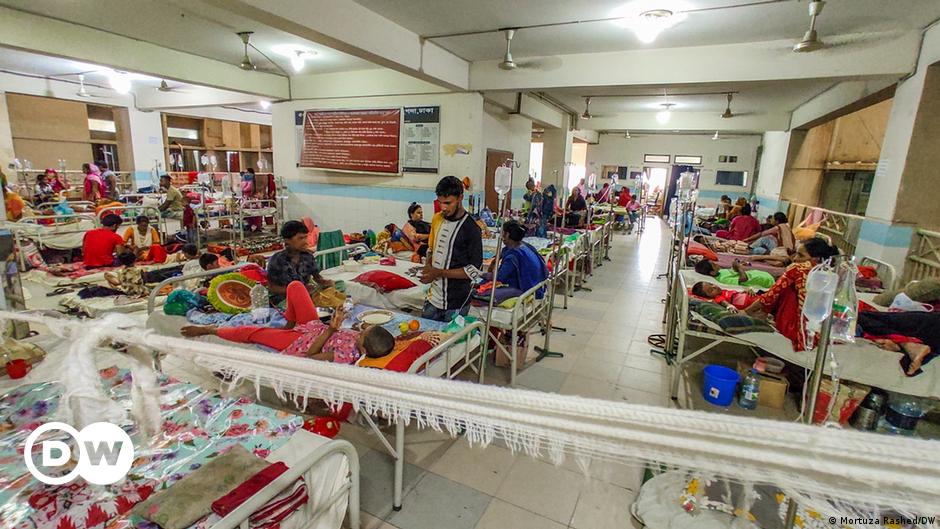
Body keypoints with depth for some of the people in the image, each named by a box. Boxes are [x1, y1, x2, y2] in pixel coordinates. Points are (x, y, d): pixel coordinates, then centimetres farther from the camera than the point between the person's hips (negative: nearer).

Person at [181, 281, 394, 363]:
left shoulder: (346, 357, -40)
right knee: (295, 286, 2)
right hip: (315, 327, 6)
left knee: (247, 332, 5)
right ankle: (289, 324, 28)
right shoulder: (367, 340, -25)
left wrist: (331, 328, -36)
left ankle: (209, 330, 37)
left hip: (299, 344, -6)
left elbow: (310, 355, -30)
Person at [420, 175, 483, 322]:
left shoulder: (471, 229, -16)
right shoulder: (437, 219, 4)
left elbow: (476, 270, -16)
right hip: (433, 299, 6)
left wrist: (439, 273, -20)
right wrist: (427, 267, -4)